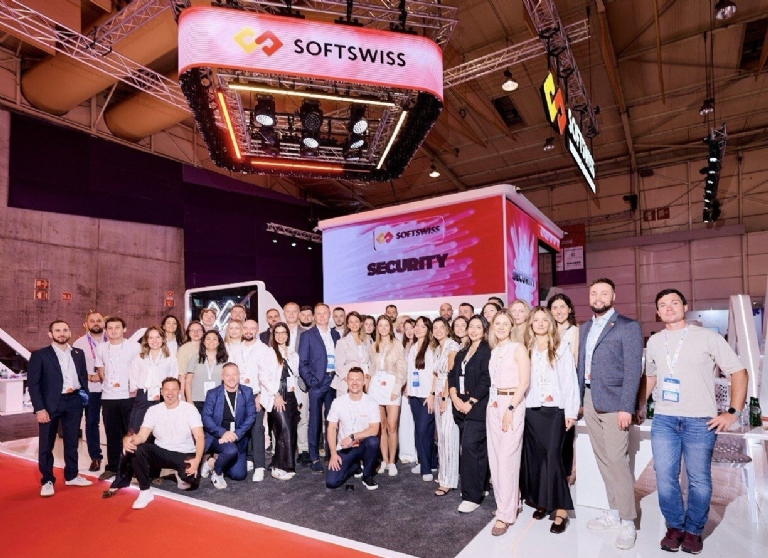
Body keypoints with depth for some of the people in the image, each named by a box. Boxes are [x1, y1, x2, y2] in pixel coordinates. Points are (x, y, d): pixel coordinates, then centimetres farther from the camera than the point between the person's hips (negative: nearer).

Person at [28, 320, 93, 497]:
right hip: (50, 403, -4)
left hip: (74, 402, 4)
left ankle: (71, 476, 26)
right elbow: (33, 383, -7)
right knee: (46, 444, 5)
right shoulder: (39, 355, -3)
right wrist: (39, 408, -13)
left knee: (72, 441, 13)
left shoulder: (78, 353, 9)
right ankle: (47, 481, 19)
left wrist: (83, 392, 1)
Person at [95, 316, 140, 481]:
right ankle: (112, 467, 22)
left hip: (129, 396, -3)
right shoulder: (101, 348, 8)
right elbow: (100, 370, 17)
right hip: (108, 397, 4)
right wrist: (108, 383, 6)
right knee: (112, 433, 12)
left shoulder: (135, 347, -4)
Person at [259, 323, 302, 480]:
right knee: (285, 430, -14)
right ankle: (281, 467, -4)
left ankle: (279, 465, 15)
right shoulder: (269, 352, -1)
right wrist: (276, 394, -13)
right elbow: (263, 375, -9)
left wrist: (295, 388, 9)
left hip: (290, 396, 6)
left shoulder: (293, 355, 16)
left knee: (291, 431, 3)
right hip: (276, 397, -6)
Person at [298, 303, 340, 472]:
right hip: (317, 383, -3)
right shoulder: (307, 335, 1)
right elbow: (302, 362, -3)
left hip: (333, 381, 4)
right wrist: (311, 381, -10)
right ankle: (314, 458, 9)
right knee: (315, 421, 1)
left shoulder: (335, 334, 13)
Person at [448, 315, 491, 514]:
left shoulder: (487, 351, -6)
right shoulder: (462, 352, 16)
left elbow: (486, 380, -14)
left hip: (478, 407, -7)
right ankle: (478, 488, 24)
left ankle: (471, 496, -3)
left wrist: (470, 402, -15)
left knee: (469, 446, -11)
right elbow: (452, 375, 11)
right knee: (476, 449, 13)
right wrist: (455, 398, -4)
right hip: (461, 406, 7)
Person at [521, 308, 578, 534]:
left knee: (553, 456, -9)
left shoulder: (561, 348, 2)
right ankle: (542, 502, 21)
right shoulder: (527, 349, 11)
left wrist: (571, 412, -7)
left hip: (555, 409, -3)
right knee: (534, 456, 7)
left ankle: (560, 509, -2)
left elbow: (570, 381, -2)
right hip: (531, 409, 3)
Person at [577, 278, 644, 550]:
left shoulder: (628, 327, -5)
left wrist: (626, 407, -16)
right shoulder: (584, 328, 14)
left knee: (617, 460, -5)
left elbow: (633, 370, -10)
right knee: (603, 459, 12)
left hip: (614, 402, -6)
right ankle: (614, 513, 25)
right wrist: (578, 399, 10)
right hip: (589, 401, 6)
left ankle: (627, 522, 9)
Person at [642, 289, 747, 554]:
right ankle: (675, 527, 24)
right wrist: (638, 406, 18)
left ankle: (693, 530, 26)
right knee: (665, 478, 3)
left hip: (700, 421, -3)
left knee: (699, 480, 6)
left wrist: (733, 412, -7)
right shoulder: (654, 342, 9)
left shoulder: (707, 337, -3)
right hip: (663, 420, 3)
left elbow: (739, 372, -1)